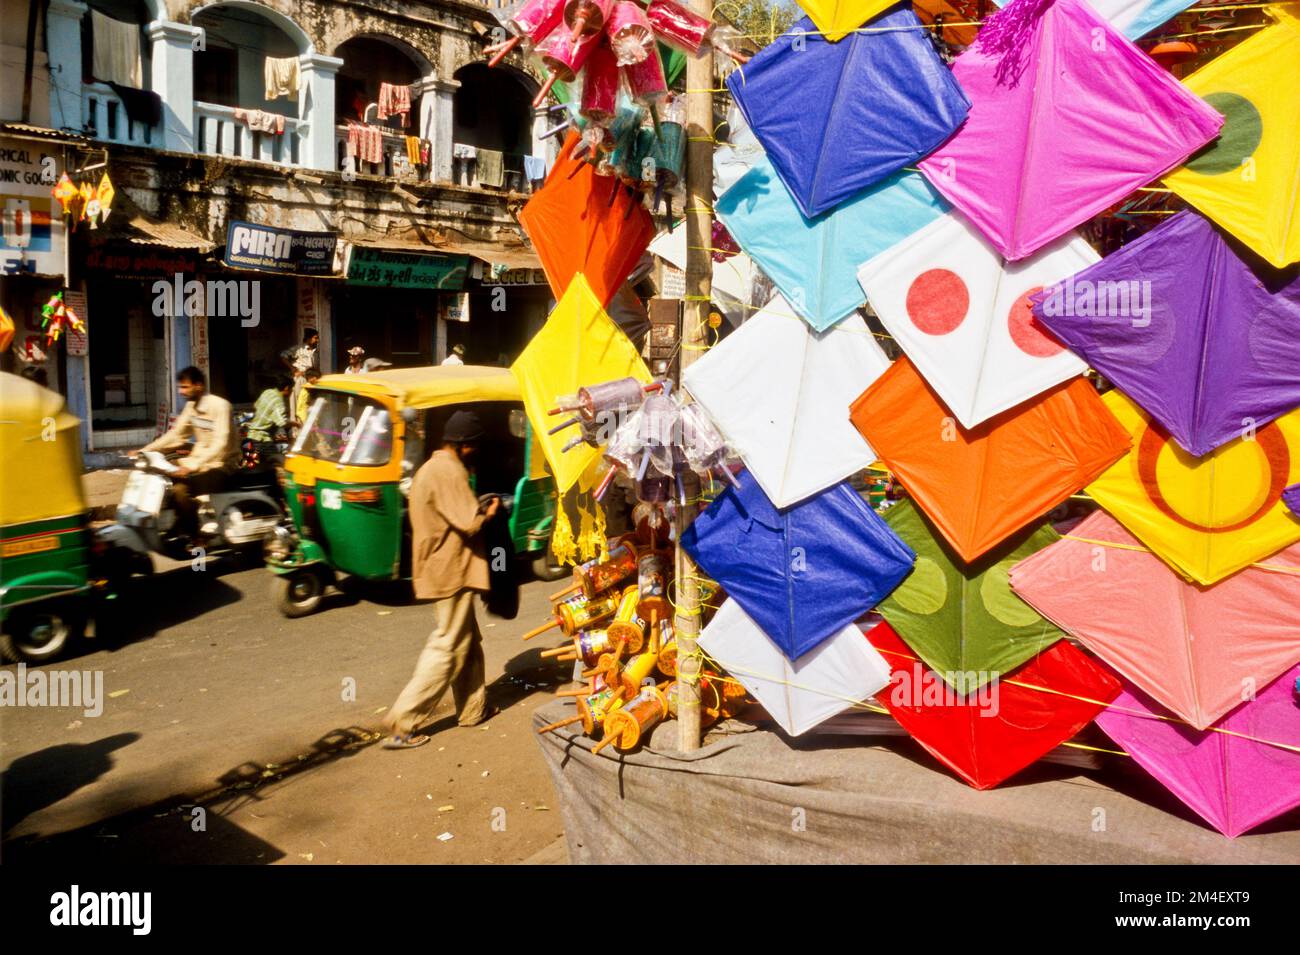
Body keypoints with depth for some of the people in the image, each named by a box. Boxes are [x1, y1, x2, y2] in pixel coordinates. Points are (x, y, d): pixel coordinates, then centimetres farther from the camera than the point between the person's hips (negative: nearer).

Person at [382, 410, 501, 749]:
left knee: (468, 642, 19)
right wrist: (489, 512, -5)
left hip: (439, 568, 10)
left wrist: (478, 509, 10)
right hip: (453, 572, -10)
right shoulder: (449, 471, -19)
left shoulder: (430, 468, 14)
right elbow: (470, 523, -24)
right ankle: (402, 725, -1)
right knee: (446, 649, -4)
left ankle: (473, 708, 30)